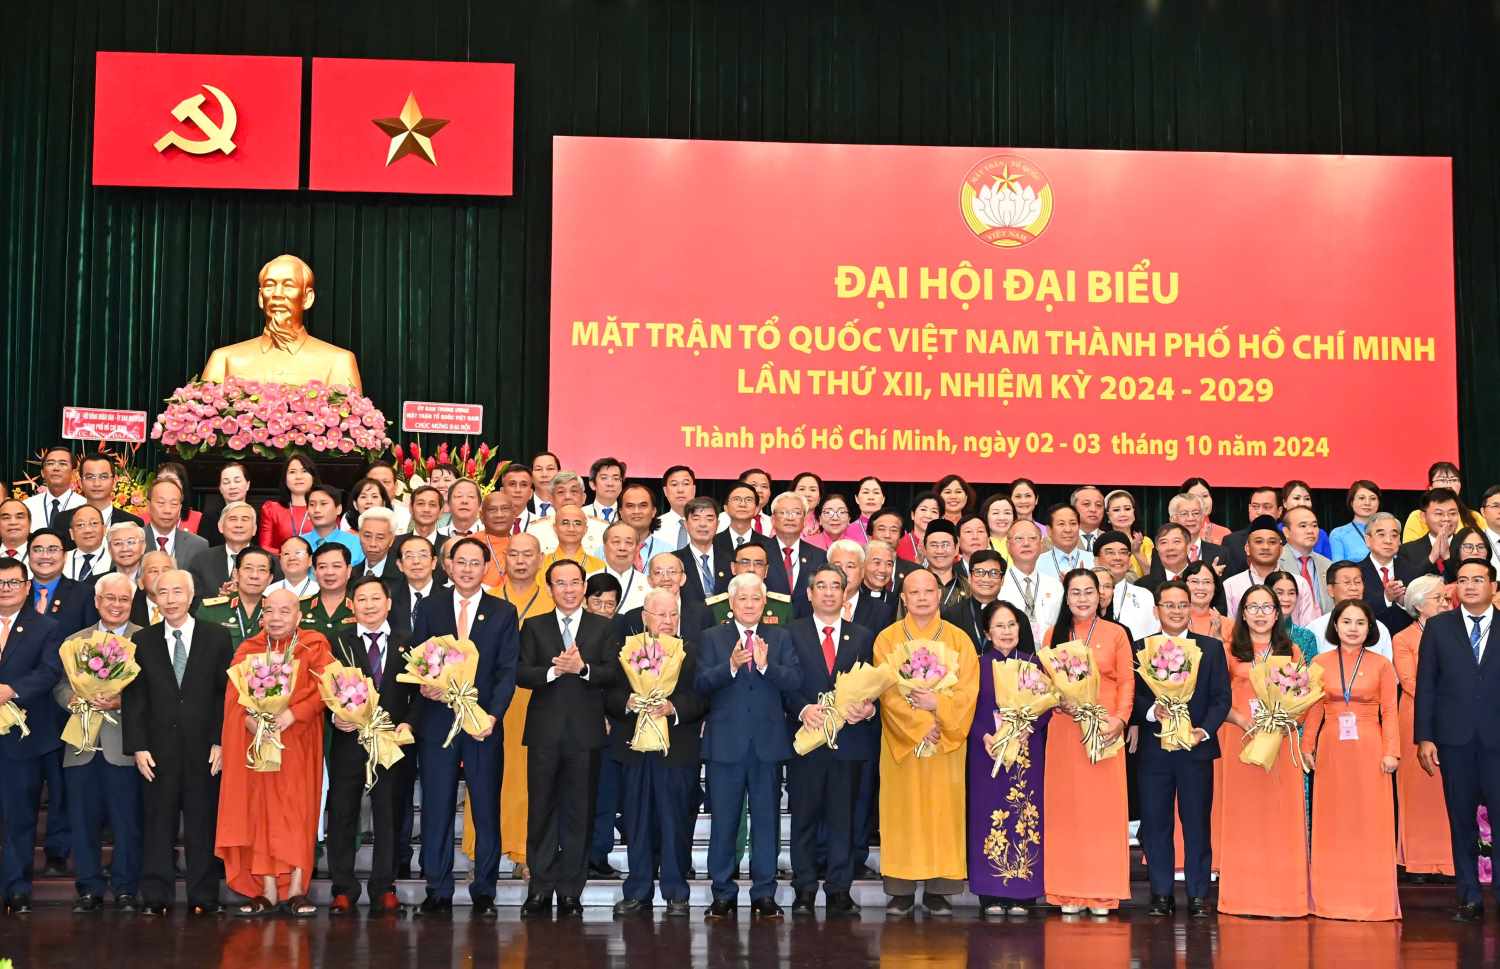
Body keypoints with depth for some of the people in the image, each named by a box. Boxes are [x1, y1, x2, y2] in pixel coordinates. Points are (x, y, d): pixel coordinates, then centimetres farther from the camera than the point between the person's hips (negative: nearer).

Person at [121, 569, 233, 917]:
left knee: (203, 824, 2)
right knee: (158, 824, 2)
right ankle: (156, 898, 7)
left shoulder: (217, 638, 4)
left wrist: (220, 742, -5)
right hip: (159, 750, 1)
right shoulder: (142, 641, 8)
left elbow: (227, 694, 2)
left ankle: (204, 897, 7)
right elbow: (133, 698, 5)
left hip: (205, 748, -1)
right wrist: (138, 747, -3)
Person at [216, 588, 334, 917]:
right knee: (261, 810, 0)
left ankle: (296, 890, -3)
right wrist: (249, 718, -18)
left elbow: (322, 688, -10)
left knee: (297, 809, -4)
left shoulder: (314, 646, 2)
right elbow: (233, 694, 1)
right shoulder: (248, 650, 9)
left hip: (298, 741, -2)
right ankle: (267, 892, 2)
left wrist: (293, 713, -24)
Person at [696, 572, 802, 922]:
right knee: (723, 821, 4)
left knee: (767, 820, 5)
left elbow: (794, 680, -5)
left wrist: (766, 665, -21)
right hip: (726, 743, -1)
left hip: (767, 743, 1)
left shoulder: (779, 638, 8)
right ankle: (722, 894, 12)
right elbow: (701, 684, -7)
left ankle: (764, 894, 12)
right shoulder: (713, 637, 5)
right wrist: (731, 666, -22)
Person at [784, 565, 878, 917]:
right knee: (804, 818, 2)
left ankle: (839, 891, 8)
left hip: (849, 739, 2)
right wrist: (804, 709, -18)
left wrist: (867, 708, -11)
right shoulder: (791, 633, 6)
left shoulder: (863, 637, 14)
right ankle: (805, 890, 9)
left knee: (843, 819, 3)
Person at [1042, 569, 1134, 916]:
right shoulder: (1054, 634, 10)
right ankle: (1069, 893, 6)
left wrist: (1120, 718, -12)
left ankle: (1102, 893, 5)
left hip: (1104, 730, -2)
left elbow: (1127, 682, 1)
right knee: (1065, 808, 1)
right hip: (1064, 730, 2)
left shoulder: (1115, 633, 4)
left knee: (1104, 806, -1)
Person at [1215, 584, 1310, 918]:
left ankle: (1282, 896, 2)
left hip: (1279, 741, 1)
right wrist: (1242, 720, -14)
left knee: (1280, 814, -2)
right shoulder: (1229, 650, 8)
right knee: (1241, 814, -1)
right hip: (1239, 738, -1)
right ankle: (1242, 894, 3)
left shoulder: (1291, 651, 13)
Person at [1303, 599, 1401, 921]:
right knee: (1332, 823, 5)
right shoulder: (1321, 662, 6)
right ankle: (1333, 898, 12)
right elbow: (1314, 709, 7)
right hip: (1331, 750, 2)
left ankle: (1371, 899, 8)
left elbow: (1390, 712, -1)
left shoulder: (1381, 665, 1)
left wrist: (1391, 751, -8)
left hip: (1369, 750, -1)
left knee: (1371, 822, 0)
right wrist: (1307, 747, 1)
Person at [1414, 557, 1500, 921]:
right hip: (1455, 738, 1)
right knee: (1462, 821, 6)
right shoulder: (1438, 627, 7)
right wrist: (1424, 737, -2)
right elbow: (1425, 684, 4)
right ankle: (1470, 898, 13)